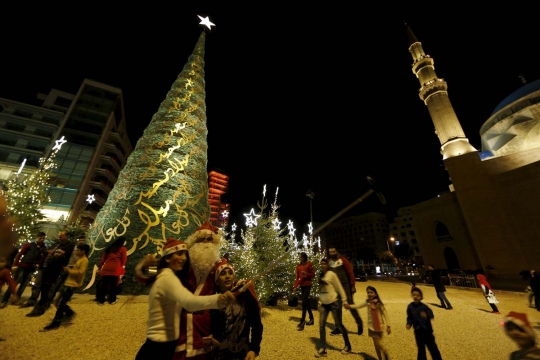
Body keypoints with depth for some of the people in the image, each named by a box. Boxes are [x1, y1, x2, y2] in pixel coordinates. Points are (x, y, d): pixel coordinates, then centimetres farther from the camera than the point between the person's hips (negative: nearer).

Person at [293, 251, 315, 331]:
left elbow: (313, 275, -5)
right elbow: (297, 277, 6)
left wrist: (306, 273, -23)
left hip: (308, 285, -5)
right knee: (306, 302, 15)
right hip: (302, 285, 5)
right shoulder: (298, 266, 5)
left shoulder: (309, 264, -8)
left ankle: (302, 322, -6)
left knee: (304, 302, -11)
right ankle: (311, 319, 30)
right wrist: (295, 286, -2)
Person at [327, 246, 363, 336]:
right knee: (337, 307, 10)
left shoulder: (343, 259, -9)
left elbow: (350, 272, -9)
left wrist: (353, 285, -11)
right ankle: (338, 327, 21)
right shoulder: (329, 262, 3)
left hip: (345, 285, -4)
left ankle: (359, 323, 26)